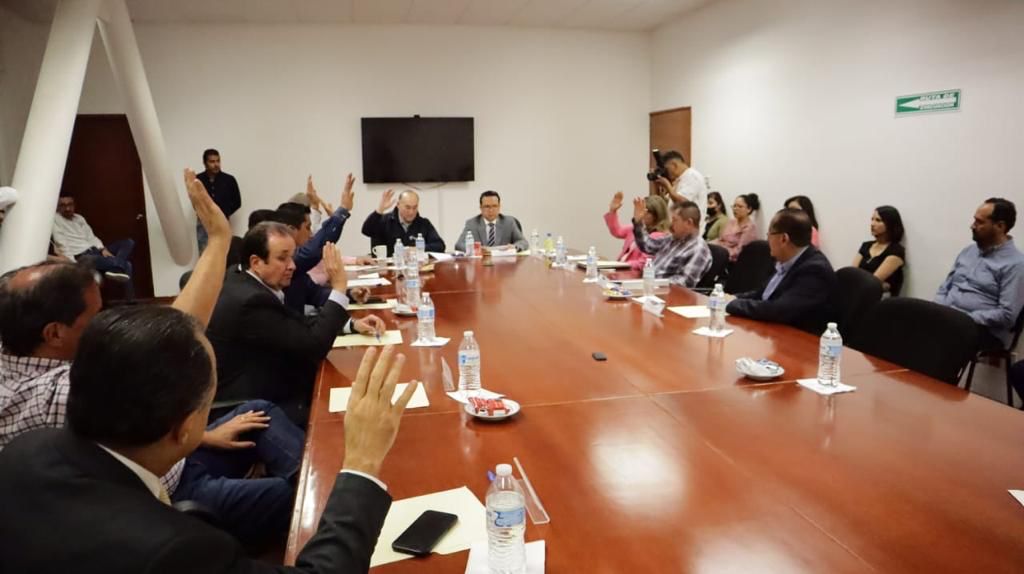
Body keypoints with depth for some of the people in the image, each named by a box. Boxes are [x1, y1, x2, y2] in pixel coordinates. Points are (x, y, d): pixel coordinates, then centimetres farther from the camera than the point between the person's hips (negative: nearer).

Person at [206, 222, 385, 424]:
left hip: (257, 393, 9)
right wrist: (339, 286, -20)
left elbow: (298, 324, 9)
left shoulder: (244, 281, 2)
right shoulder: (252, 300, -27)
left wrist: (352, 325, -2)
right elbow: (313, 346, -23)